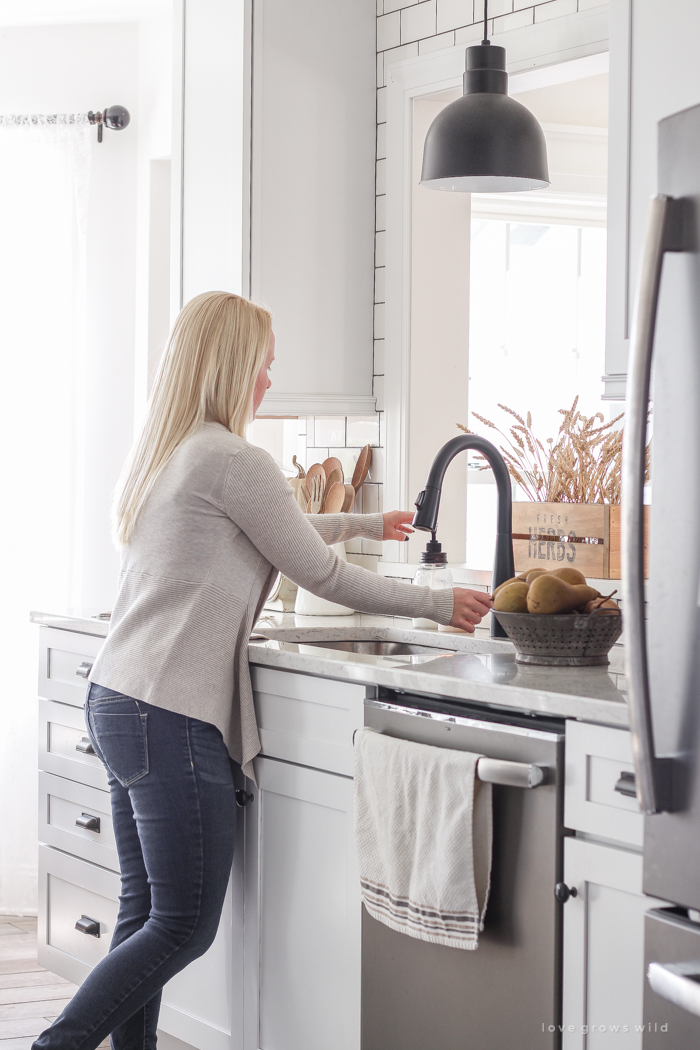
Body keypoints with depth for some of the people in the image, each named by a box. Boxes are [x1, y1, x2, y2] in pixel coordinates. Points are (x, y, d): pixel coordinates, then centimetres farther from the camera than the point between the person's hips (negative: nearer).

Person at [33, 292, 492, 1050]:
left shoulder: (165, 456, 15)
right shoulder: (233, 461, -13)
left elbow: (270, 530, 30)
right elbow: (320, 574, -5)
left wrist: (367, 524, 41)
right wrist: (435, 605, 7)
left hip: (114, 703, 9)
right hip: (173, 717, -9)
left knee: (144, 912, 12)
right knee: (183, 926, -2)